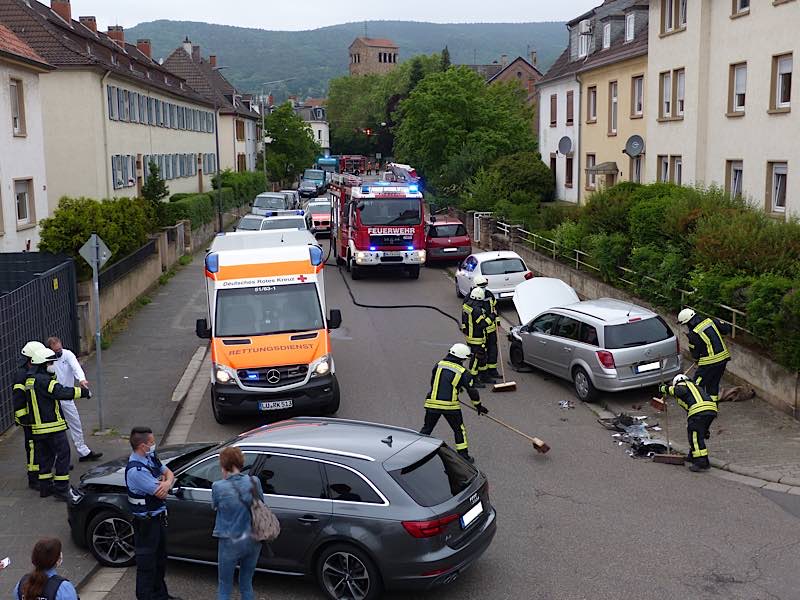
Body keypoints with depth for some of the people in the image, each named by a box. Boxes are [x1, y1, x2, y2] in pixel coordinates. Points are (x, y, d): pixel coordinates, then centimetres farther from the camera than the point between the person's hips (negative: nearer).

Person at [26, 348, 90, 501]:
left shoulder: (29, 380, 12)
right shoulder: (43, 380, -18)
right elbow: (61, 392, -29)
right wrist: (83, 391, -25)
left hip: (37, 427, 9)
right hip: (52, 427, -9)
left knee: (45, 457, 17)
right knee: (63, 455, -2)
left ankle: (45, 488, 24)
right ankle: (61, 490, -2)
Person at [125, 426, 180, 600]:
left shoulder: (151, 457, 1)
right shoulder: (136, 470, -28)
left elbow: (168, 473, 7)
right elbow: (160, 493, -27)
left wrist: (166, 483, -17)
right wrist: (163, 481, -5)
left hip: (159, 517, 10)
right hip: (146, 522, -10)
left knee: (160, 559, 24)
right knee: (147, 564, 3)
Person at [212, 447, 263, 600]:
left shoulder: (219, 487, -17)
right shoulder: (254, 482, -8)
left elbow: (215, 506, 2)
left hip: (231, 543, -3)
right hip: (253, 542, 3)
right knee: (246, 585, 21)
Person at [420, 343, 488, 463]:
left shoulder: (438, 365, 6)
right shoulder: (463, 373, -2)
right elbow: (472, 390, 5)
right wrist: (478, 406, 20)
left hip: (432, 403, 3)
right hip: (450, 405, -3)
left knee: (427, 428, 16)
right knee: (459, 429, 13)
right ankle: (463, 454, 15)